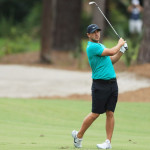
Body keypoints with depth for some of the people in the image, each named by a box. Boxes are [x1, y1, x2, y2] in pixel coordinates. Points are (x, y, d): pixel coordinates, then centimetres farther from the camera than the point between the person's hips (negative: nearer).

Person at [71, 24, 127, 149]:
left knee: (110, 114, 1)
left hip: (112, 83, 7)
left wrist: (121, 51, 11)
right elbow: (111, 52, -18)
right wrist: (120, 44, 1)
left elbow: (111, 61, 24)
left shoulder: (100, 45, 17)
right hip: (100, 84, -7)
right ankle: (79, 135, 12)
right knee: (95, 114, -4)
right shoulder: (92, 47, -13)